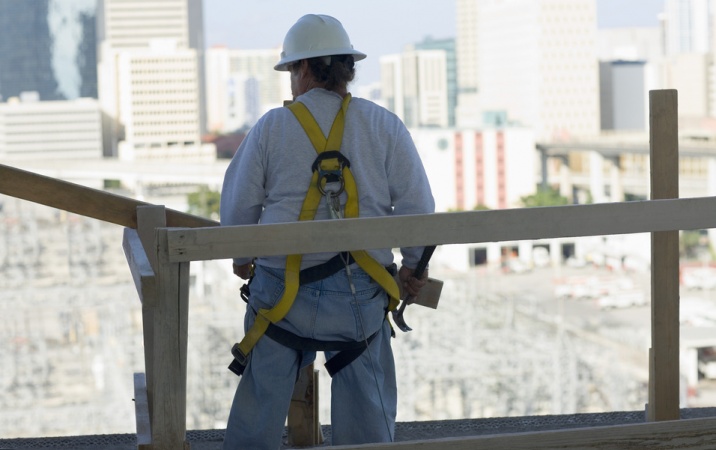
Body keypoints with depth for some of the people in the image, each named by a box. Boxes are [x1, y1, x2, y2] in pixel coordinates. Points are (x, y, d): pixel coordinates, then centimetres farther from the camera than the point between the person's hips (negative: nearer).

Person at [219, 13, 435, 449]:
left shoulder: (271, 128, -1)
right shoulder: (385, 126, 0)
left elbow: (237, 206, 4)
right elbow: (418, 205, -2)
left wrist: (242, 258, 22)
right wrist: (414, 265, 14)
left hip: (280, 288, 0)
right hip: (358, 296, 0)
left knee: (261, 397, 11)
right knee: (367, 404, 8)